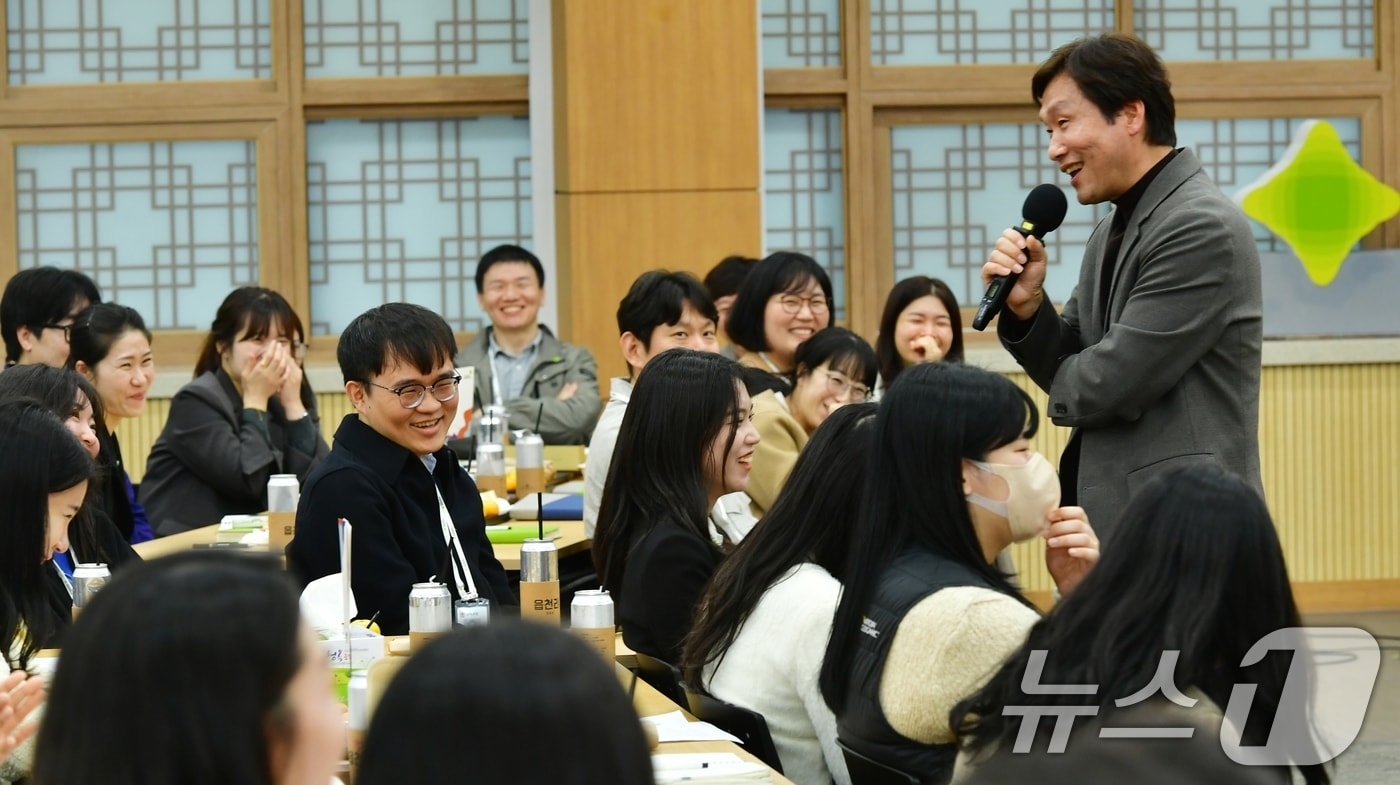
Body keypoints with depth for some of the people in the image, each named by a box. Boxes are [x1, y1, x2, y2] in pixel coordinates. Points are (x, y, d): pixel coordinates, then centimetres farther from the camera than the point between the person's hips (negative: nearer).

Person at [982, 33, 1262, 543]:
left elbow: (1114, 383, -19)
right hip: (1112, 520, 9)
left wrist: (1063, 388, 3)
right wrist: (1026, 306, -4)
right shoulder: (1111, 233, 15)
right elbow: (1067, 371, 16)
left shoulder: (1203, 229, -16)